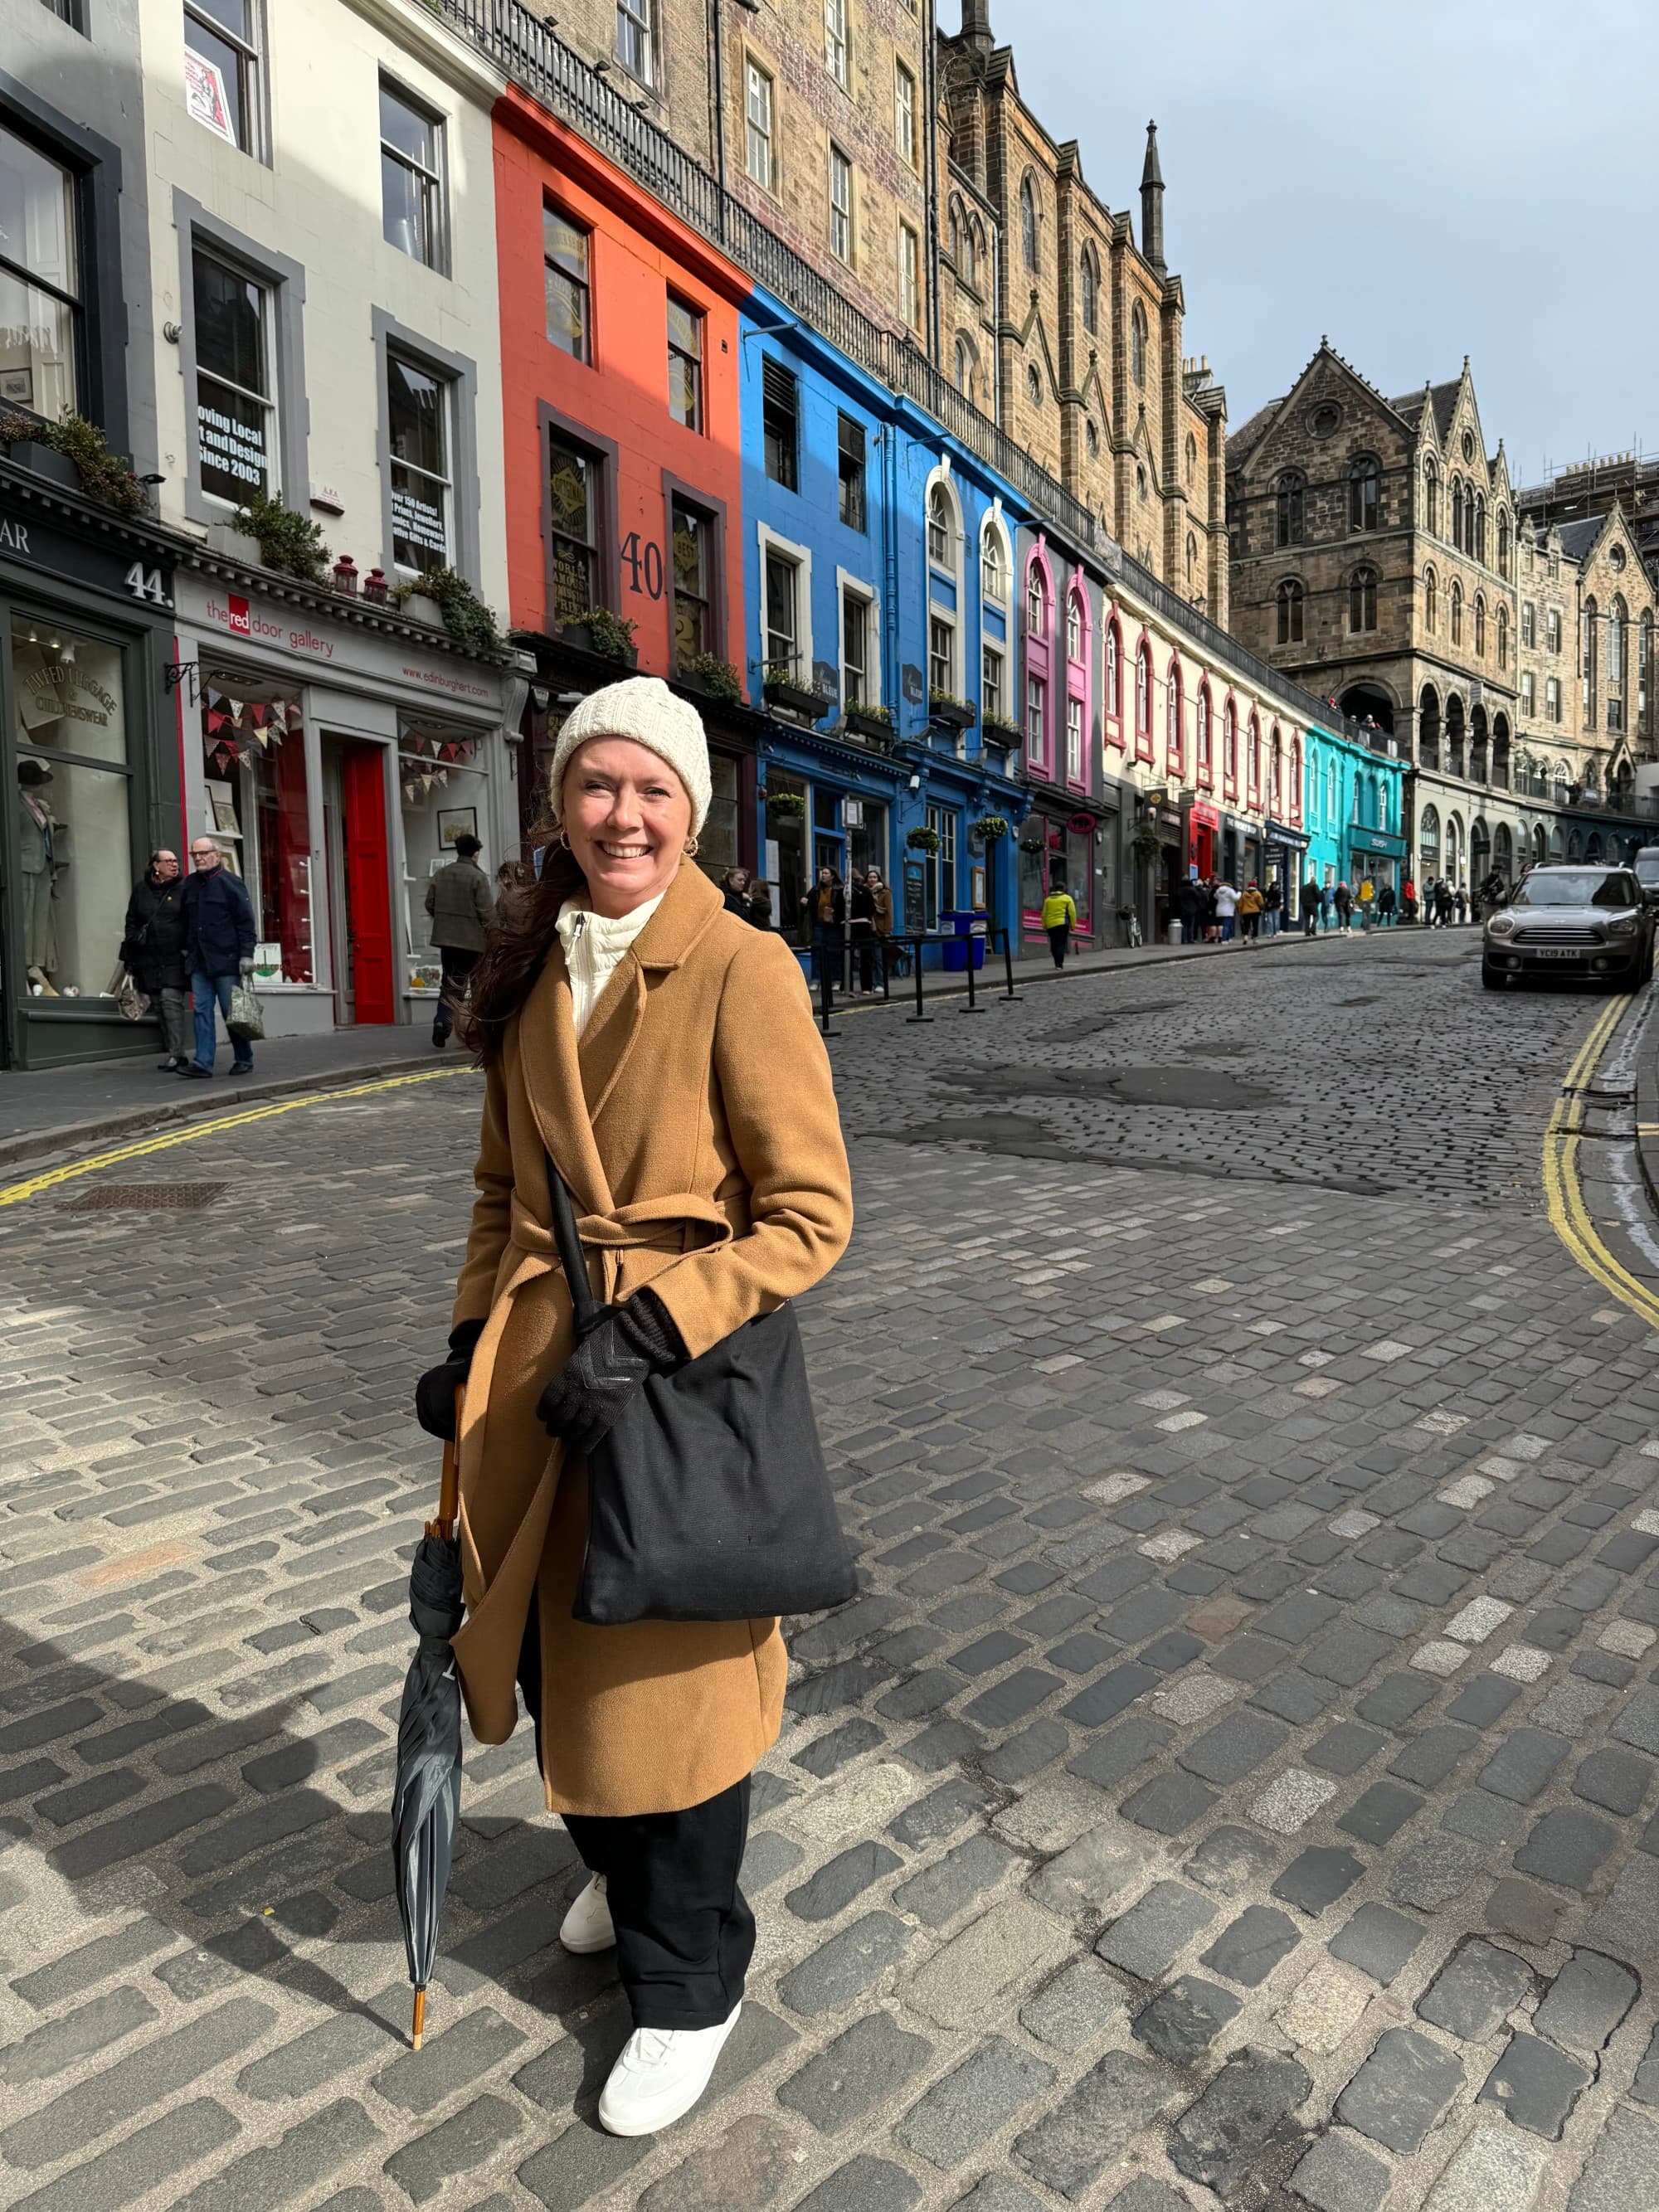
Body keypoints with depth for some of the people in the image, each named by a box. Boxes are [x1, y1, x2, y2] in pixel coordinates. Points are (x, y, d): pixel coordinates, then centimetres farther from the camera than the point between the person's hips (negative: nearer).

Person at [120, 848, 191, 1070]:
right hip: (148, 959, 4)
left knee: (171, 1001, -13)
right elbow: (131, 924, 14)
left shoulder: (182, 890, 3)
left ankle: (177, 1054, -11)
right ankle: (176, 1054, 11)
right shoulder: (140, 889, 11)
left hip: (175, 958, -4)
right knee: (159, 1005, 4)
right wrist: (129, 957, 10)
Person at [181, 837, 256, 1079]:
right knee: (202, 1010, -1)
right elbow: (187, 923, 24)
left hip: (226, 960, -5)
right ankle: (203, 1062, -3)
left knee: (232, 1012, 0)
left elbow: (246, 921, -7)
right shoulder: (190, 886, 15)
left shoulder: (230, 883, -3)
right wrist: (187, 950, 18)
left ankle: (244, 1060, 12)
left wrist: (246, 954, -13)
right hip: (199, 961, 6)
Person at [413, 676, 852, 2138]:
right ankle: (621, 1869, 52)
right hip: (535, 1364, 6)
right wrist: (473, 1342, 9)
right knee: (557, 1655, 20)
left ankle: (688, 1985, 35)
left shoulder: (741, 971, -14)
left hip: (677, 1372, -6)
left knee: (666, 1678, 9)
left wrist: (647, 1330, -21)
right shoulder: (533, 974, 6)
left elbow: (812, 1214, -15)